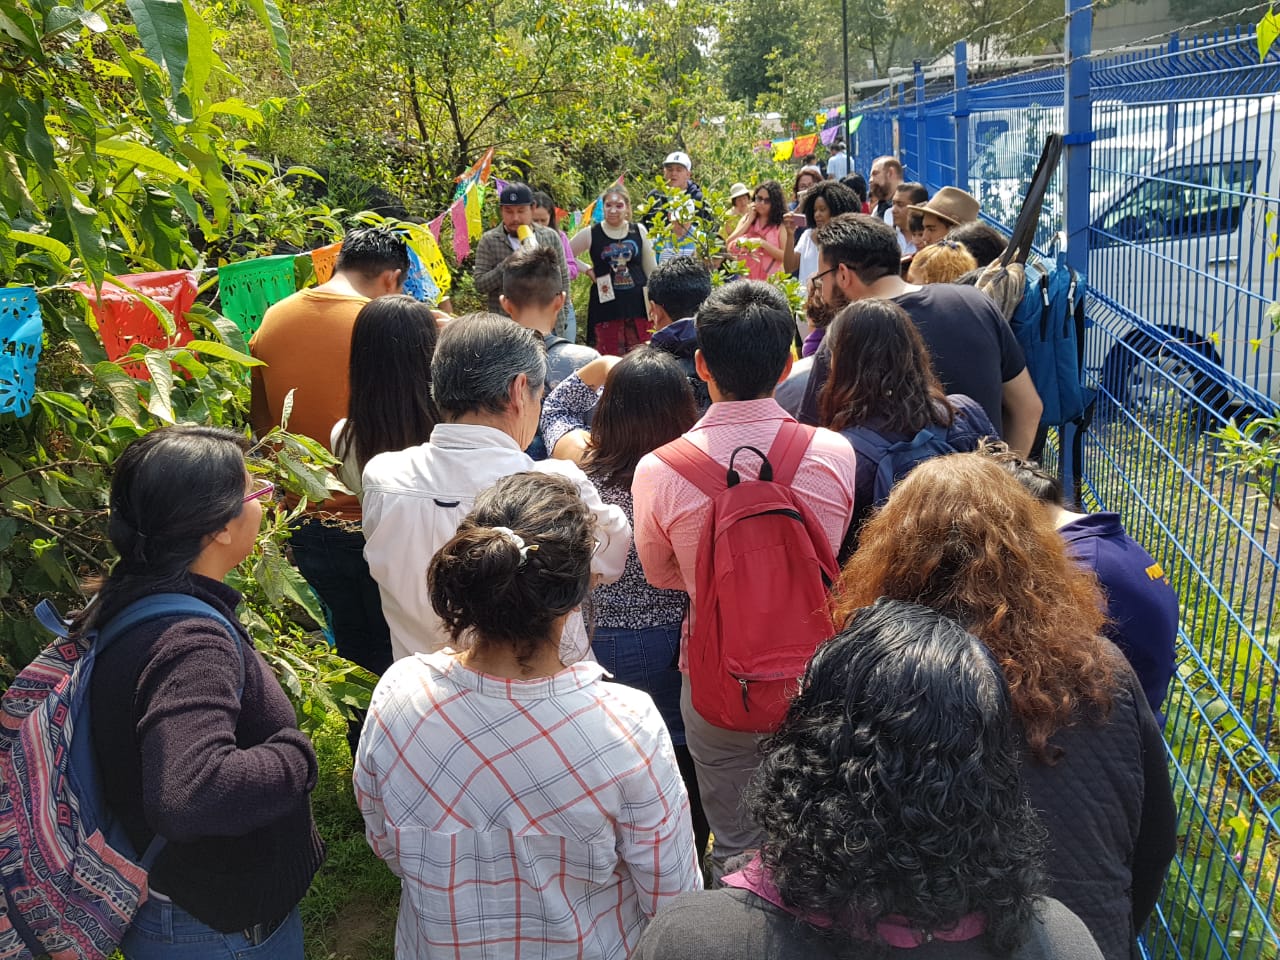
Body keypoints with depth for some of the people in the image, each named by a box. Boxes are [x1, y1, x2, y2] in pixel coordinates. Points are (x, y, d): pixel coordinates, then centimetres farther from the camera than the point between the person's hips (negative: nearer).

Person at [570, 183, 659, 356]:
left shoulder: (639, 231, 6)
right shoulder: (590, 234, 0)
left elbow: (651, 270, 12)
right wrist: (587, 270, -1)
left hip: (638, 305, 2)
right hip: (606, 307, -2)